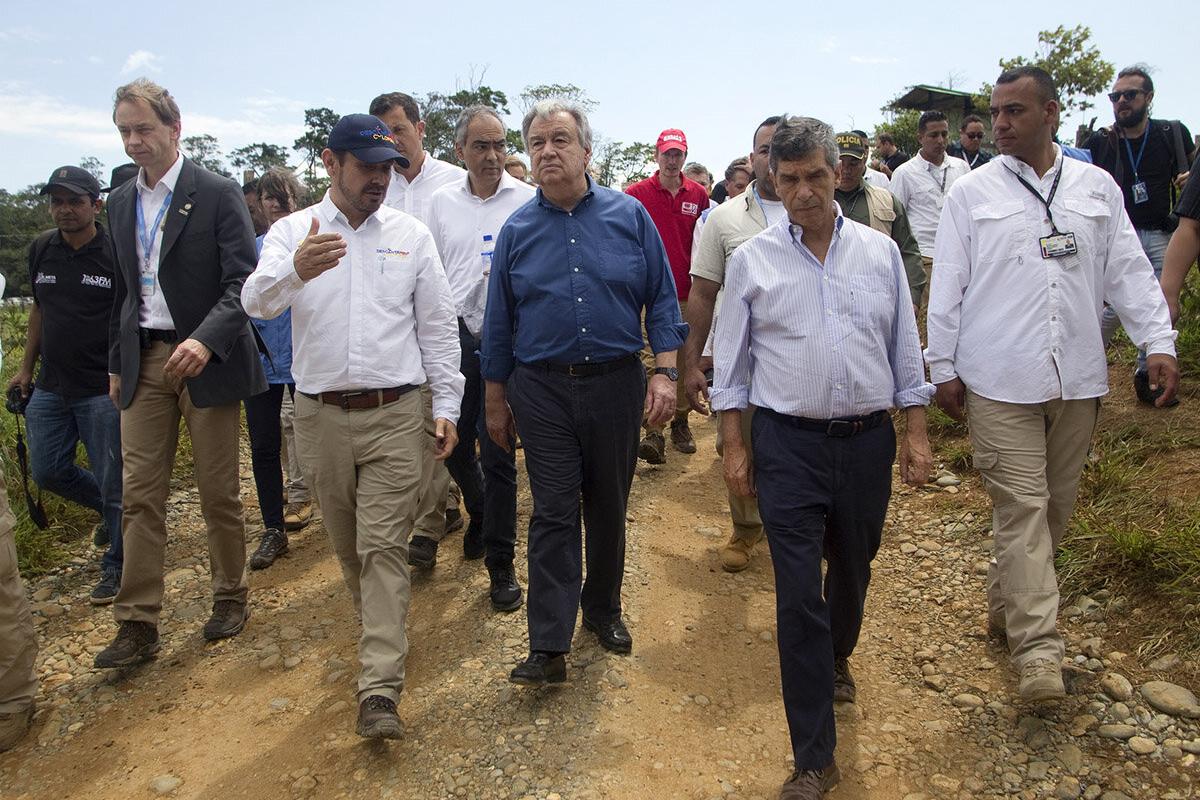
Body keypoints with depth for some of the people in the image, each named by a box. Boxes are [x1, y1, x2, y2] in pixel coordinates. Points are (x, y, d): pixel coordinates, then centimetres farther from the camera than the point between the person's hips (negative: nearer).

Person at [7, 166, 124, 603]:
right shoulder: (41, 249, 6)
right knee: (47, 471, 12)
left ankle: (114, 567, 18)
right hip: (51, 387, 6)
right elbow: (39, 309, 17)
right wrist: (27, 366, 18)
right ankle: (110, 510, 38)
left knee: (112, 482, 1)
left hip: (103, 389, -6)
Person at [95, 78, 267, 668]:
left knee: (218, 493, 5)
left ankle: (230, 598, 23)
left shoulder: (218, 195, -6)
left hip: (206, 360, -5)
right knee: (140, 495, 3)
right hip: (143, 363, 5)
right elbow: (124, 291, 20)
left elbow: (242, 282, -13)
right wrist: (116, 363, 17)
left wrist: (206, 340, -28)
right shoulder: (121, 204, 13)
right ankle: (137, 624, 10)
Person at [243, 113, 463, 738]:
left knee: (384, 546, -5)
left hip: (396, 414, -1)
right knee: (347, 542, 16)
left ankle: (380, 691, -3)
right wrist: (295, 271, -37)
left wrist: (447, 406, 2)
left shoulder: (411, 236, 5)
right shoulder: (292, 232, 3)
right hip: (321, 415, 2)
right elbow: (256, 301, -15)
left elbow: (437, 327, 6)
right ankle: (382, 628, 41)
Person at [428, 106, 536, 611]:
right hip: (456, 338, 4)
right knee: (454, 443, 15)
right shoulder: (442, 202, 9)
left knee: (498, 455, -1)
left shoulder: (528, 201, -3)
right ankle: (480, 517, 45)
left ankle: (500, 563, 14)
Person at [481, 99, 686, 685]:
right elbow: (499, 322, 8)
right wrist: (495, 400, 10)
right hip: (543, 390, 0)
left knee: (609, 509, 13)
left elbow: (661, 299, 2)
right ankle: (548, 647, 4)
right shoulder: (517, 230, 3)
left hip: (616, 384, 0)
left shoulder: (629, 216, 0)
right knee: (553, 514, -1)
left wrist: (664, 372, -8)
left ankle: (603, 609, 34)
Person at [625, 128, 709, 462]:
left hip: (687, 293, 3)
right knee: (651, 361, -9)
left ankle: (681, 423, 24)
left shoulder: (698, 194, 8)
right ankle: (654, 433, -9)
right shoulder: (637, 193, 0)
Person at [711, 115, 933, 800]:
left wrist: (916, 434, 5)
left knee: (853, 570, 20)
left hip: (869, 439, 3)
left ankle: (837, 656, 52)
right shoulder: (751, 261, 1)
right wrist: (735, 447, 1)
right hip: (788, 444, -2)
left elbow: (906, 349, 10)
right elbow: (732, 361, 5)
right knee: (798, 596, -4)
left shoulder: (880, 251, 6)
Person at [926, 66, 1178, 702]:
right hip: (1000, 382, -3)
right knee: (1021, 506, -6)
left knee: (1055, 504, 12)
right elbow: (948, 285, 2)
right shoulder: (972, 192, 2)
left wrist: (1159, 341, -1)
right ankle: (1038, 648, -4)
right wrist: (942, 367, 0)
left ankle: (1006, 603, 30)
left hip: (1077, 380, 4)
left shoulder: (1096, 187, 10)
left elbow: (1128, 270, 9)